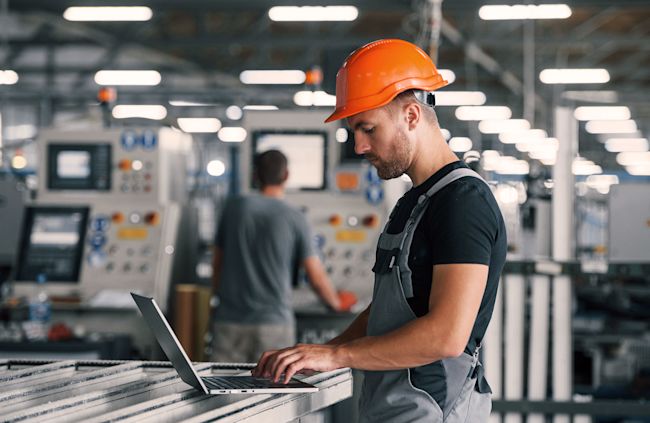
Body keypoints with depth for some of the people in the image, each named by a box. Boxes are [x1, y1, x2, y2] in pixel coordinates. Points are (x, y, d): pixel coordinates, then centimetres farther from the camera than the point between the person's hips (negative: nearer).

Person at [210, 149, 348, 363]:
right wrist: (336, 304, 23)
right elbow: (316, 277, 4)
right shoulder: (294, 219, -1)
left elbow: (217, 264, 12)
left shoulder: (234, 207, 5)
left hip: (230, 321, 2)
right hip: (274, 322, -2)